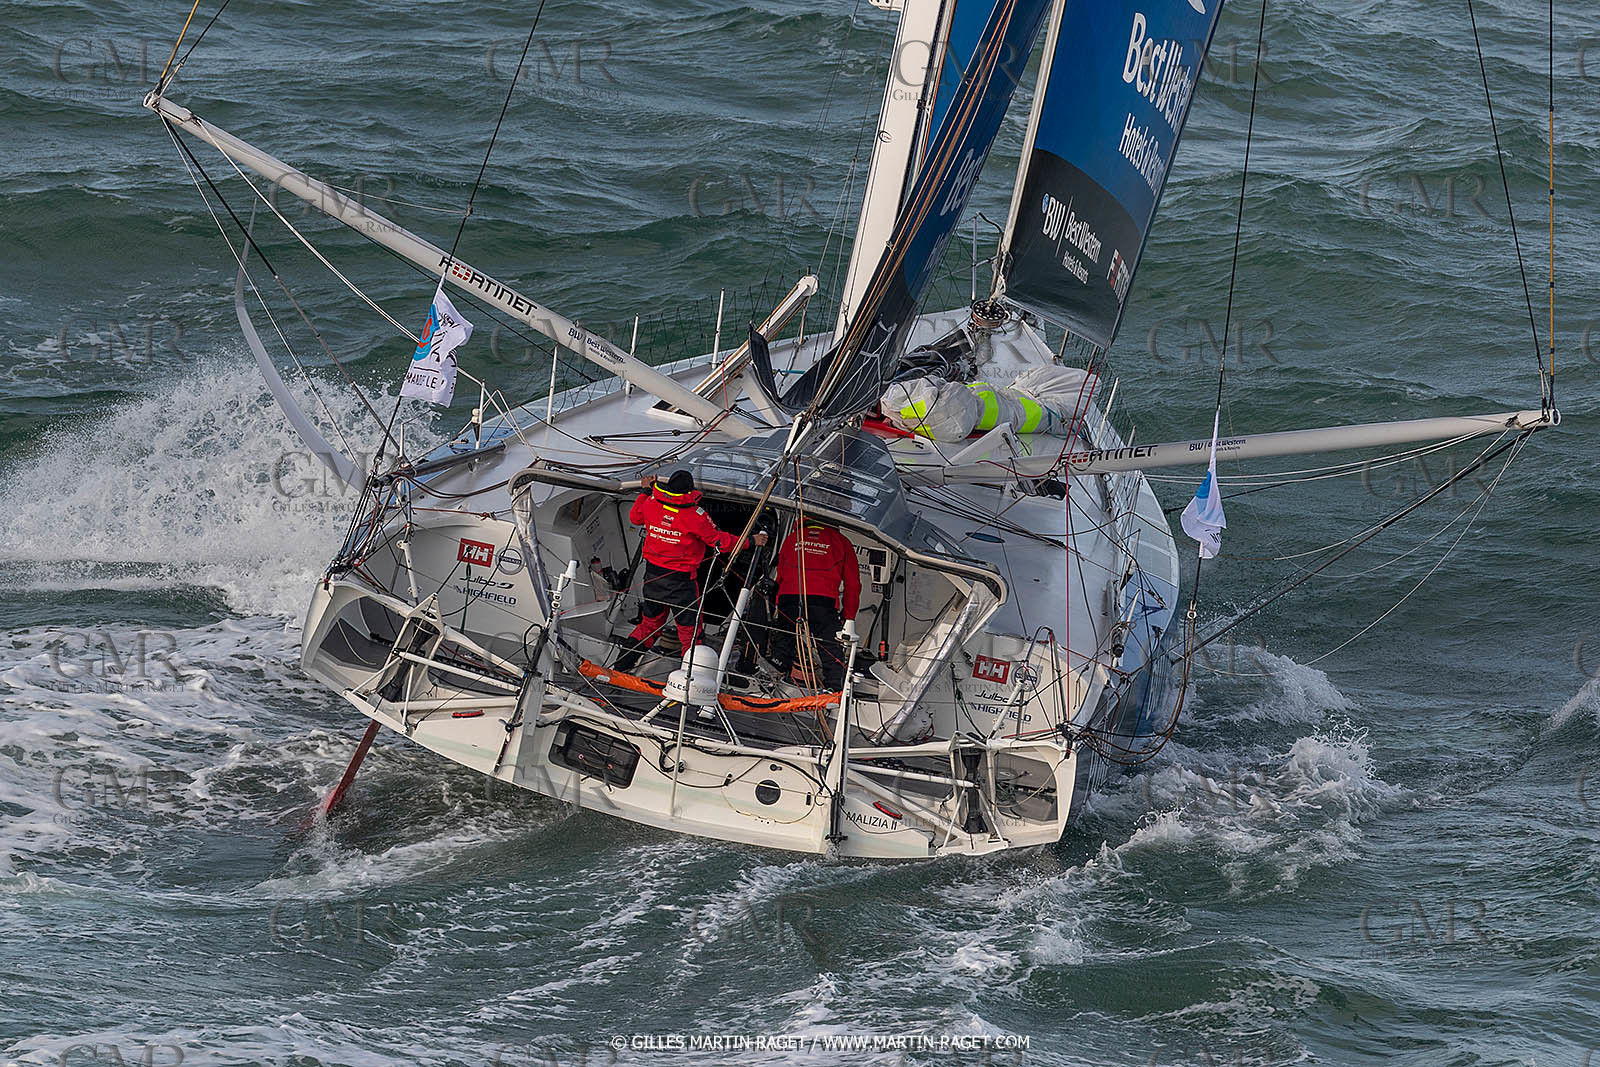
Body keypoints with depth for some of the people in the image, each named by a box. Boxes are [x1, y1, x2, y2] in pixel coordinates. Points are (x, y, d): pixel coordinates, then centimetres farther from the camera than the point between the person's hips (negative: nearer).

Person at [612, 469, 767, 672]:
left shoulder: (651, 503, -9)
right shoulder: (695, 514, -21)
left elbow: (635, 517, 14)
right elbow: (719, 541, -11)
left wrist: (646, 491, 27)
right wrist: (751, 541, 1)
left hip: (653, 574, 5)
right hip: (681, 581, -5)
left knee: (651, 622, 22)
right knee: (689, 628, 8)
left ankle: (621, 664, 24)